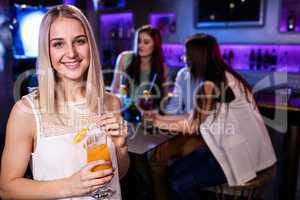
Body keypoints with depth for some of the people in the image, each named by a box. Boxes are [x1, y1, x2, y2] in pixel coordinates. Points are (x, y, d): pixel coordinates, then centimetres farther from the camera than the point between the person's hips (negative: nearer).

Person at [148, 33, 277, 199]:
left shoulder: (210, 86, -22)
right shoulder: (222, 77, 6)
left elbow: (191, 126, -12)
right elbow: (195, 116, 7)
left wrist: (158, 123, 2)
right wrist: (161, 117, 11)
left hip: (240, 154, -9)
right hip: (237, 146, 9)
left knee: (179, 184, -8)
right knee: (173, 171, 6)